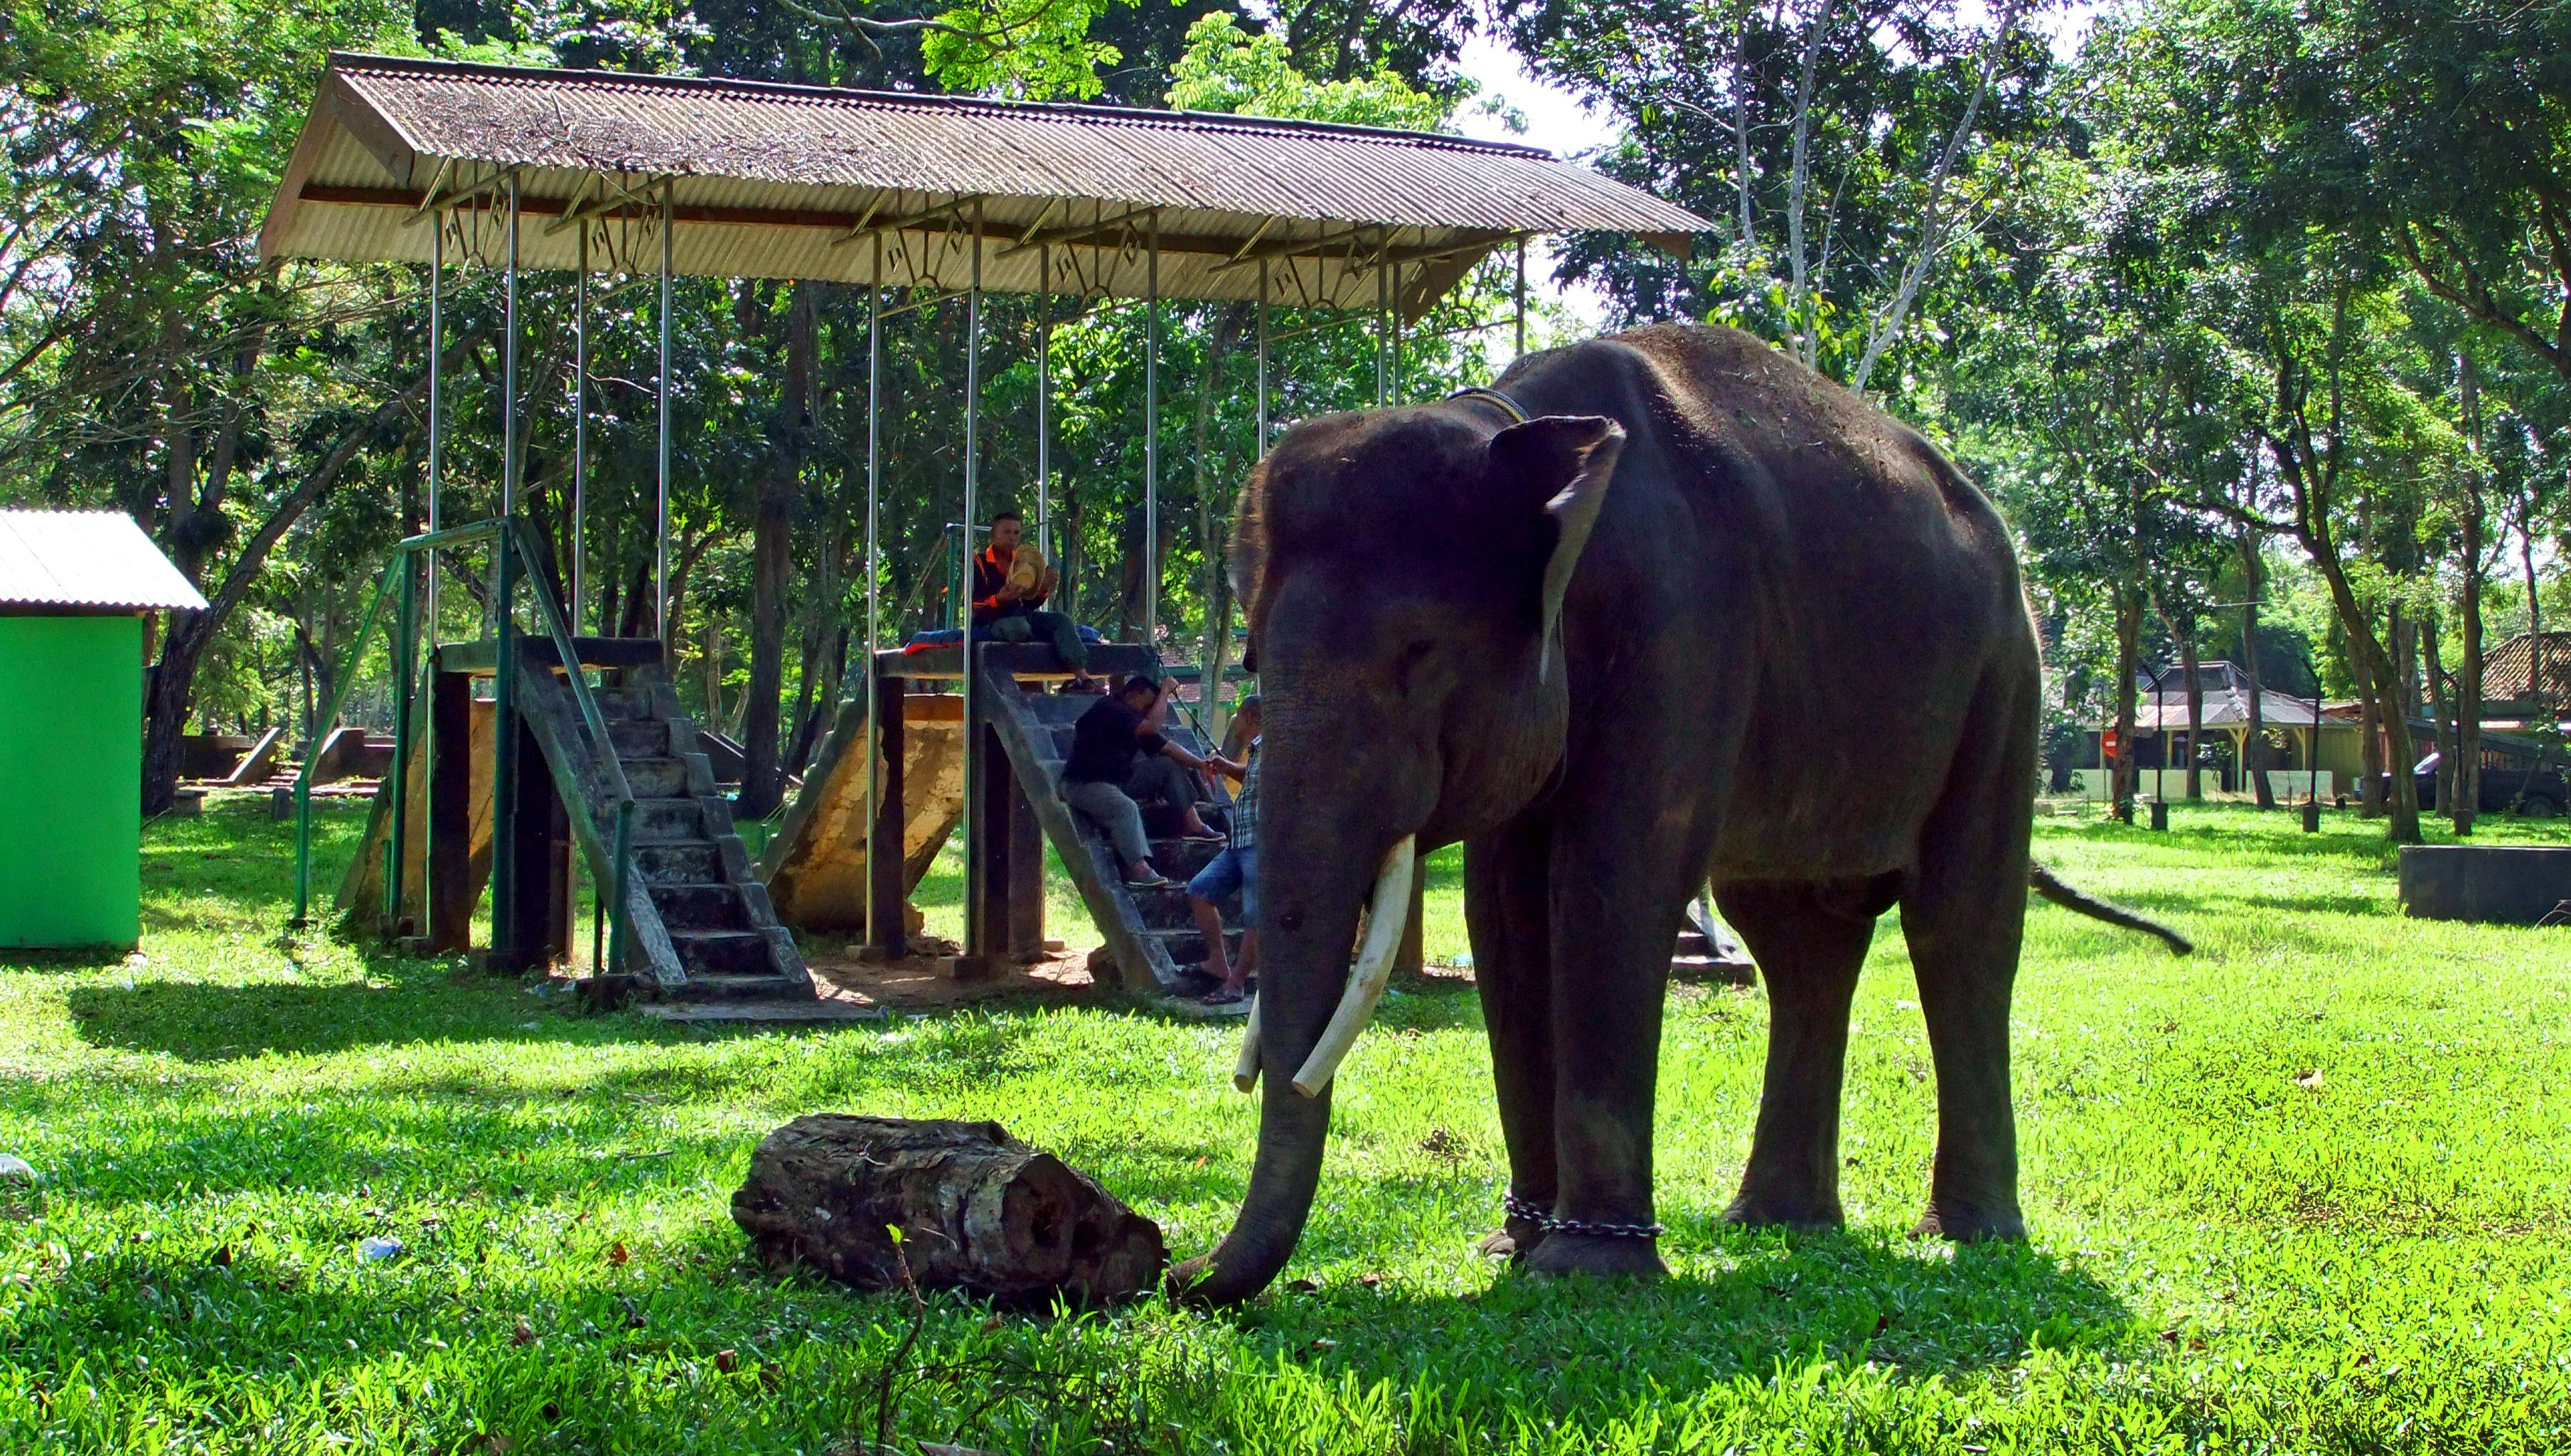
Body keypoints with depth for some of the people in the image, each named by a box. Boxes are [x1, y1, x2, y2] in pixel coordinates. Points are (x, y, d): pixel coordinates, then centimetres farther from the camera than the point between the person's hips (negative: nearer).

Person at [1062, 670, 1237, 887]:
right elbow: (1152, 726, -28)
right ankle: (1139, 870, -47)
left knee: (1169, 765, 6)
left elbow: (1167, 747, 9)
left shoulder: (1136, 722, 10)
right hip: (1085, 785, -10)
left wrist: (1202, 764, -1)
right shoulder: (1109, 709, -19)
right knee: (1126, 807, -38)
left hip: (1119, 779, 10)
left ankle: (1192, 824, -1)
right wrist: (1165, 692, -17)